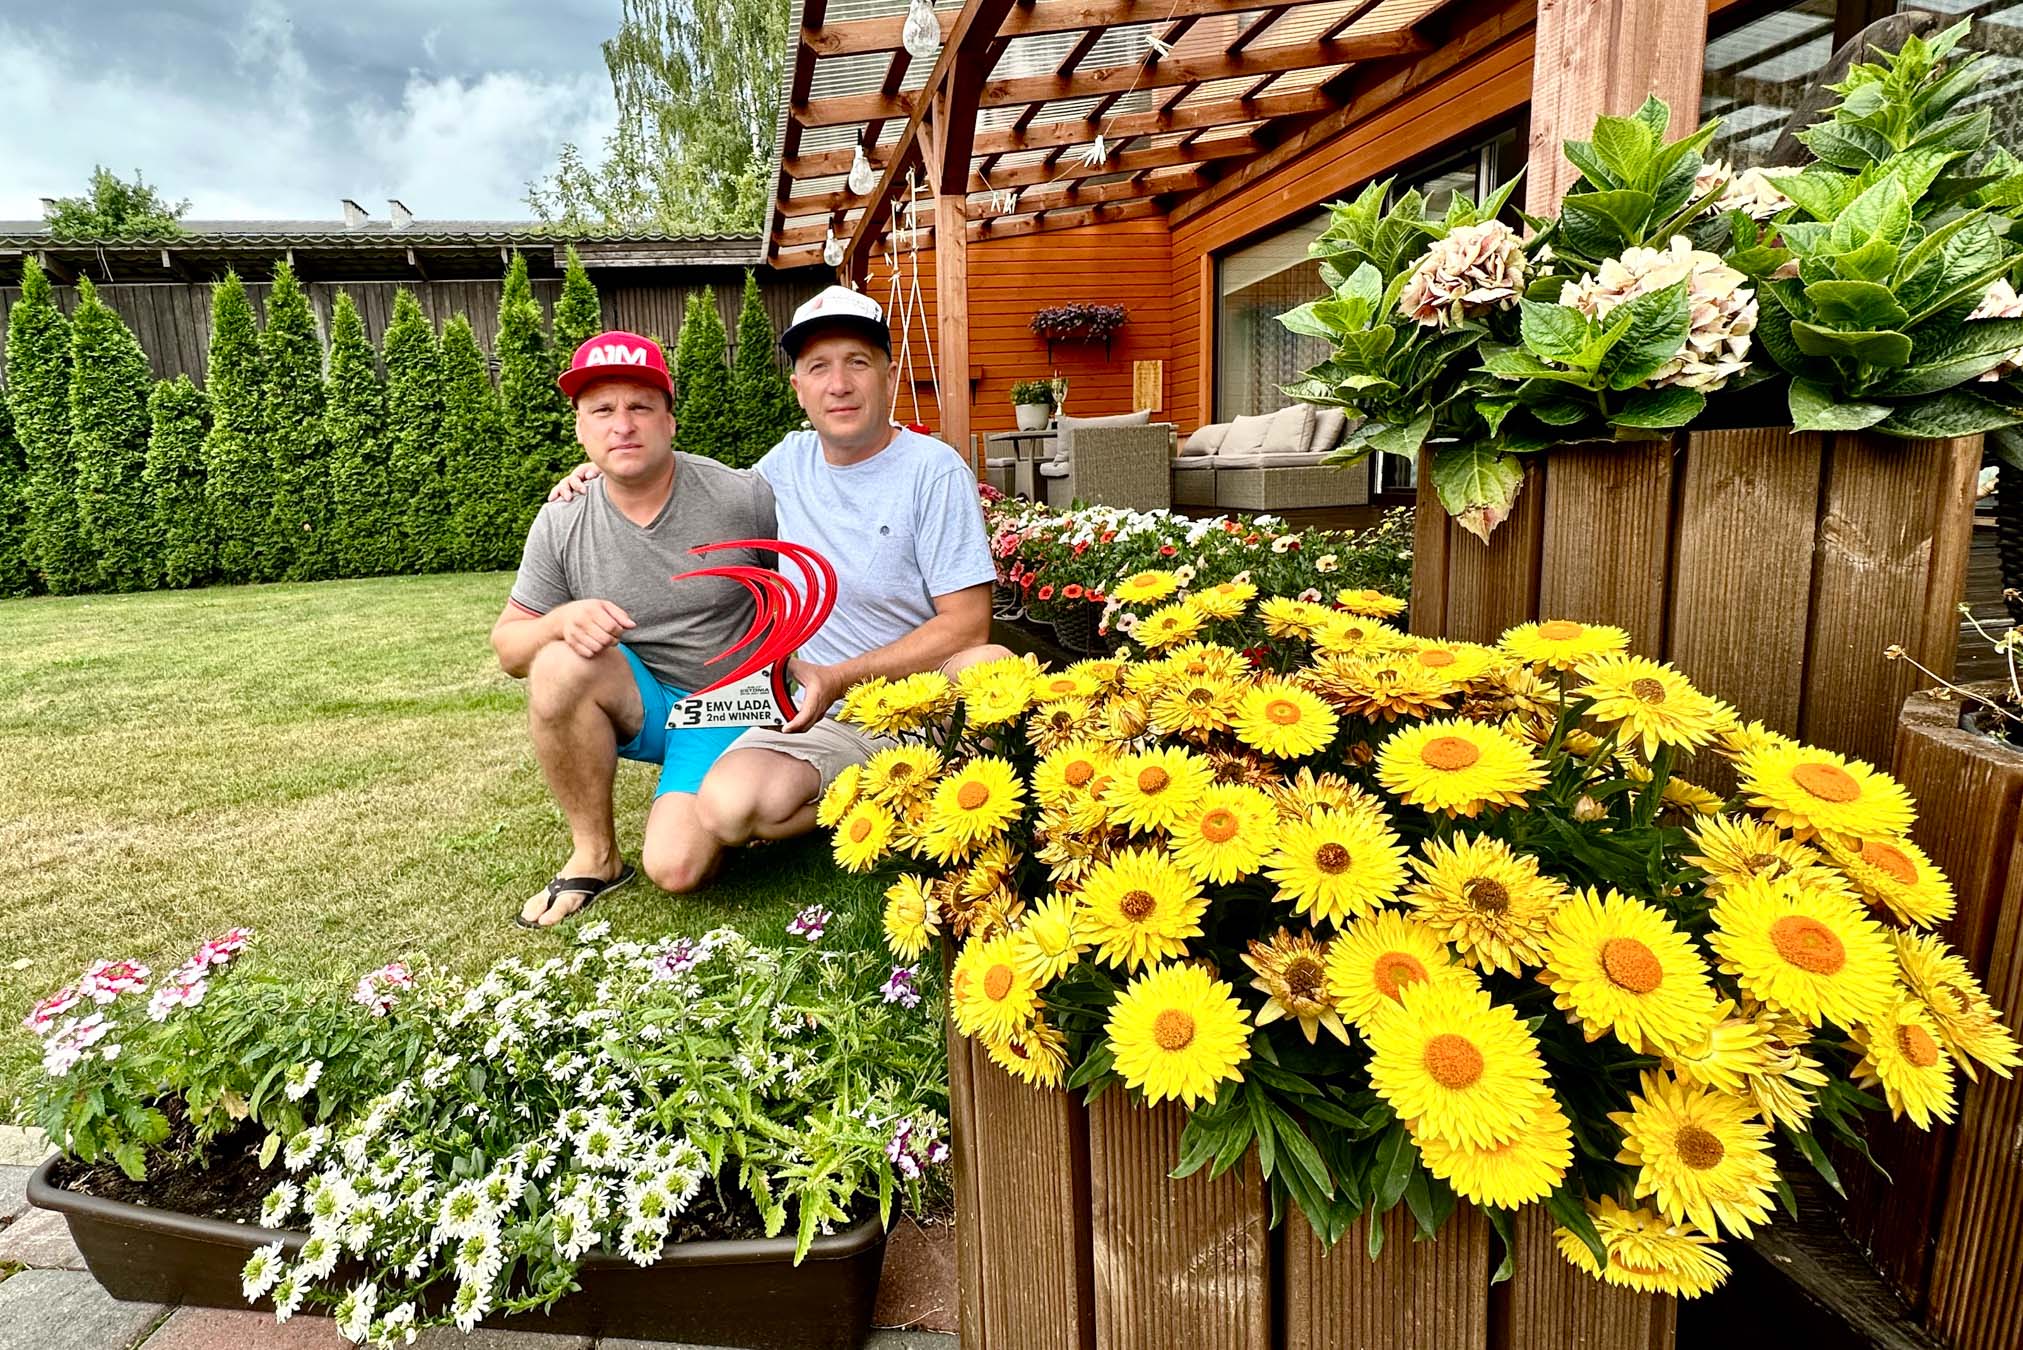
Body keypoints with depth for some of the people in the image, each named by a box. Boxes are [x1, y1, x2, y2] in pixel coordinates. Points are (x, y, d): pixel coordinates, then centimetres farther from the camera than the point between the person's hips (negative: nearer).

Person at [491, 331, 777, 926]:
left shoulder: (742, 498, -14)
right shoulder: (562, 524, -5)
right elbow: (508, 646, 0)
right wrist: (560, 620, -23)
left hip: (727, 709, -3)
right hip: (640, 704, 4)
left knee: (676, 865, -23)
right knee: (560, 664, -30)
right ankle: (595, 855, -10)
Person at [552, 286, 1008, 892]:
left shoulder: (934, 469, -7)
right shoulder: (789, 461, 9)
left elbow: (966, 624, -13)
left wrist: (837, 678, -17)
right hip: (821, 722, 4)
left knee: (992, 665, -37)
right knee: (717, 817, -24)